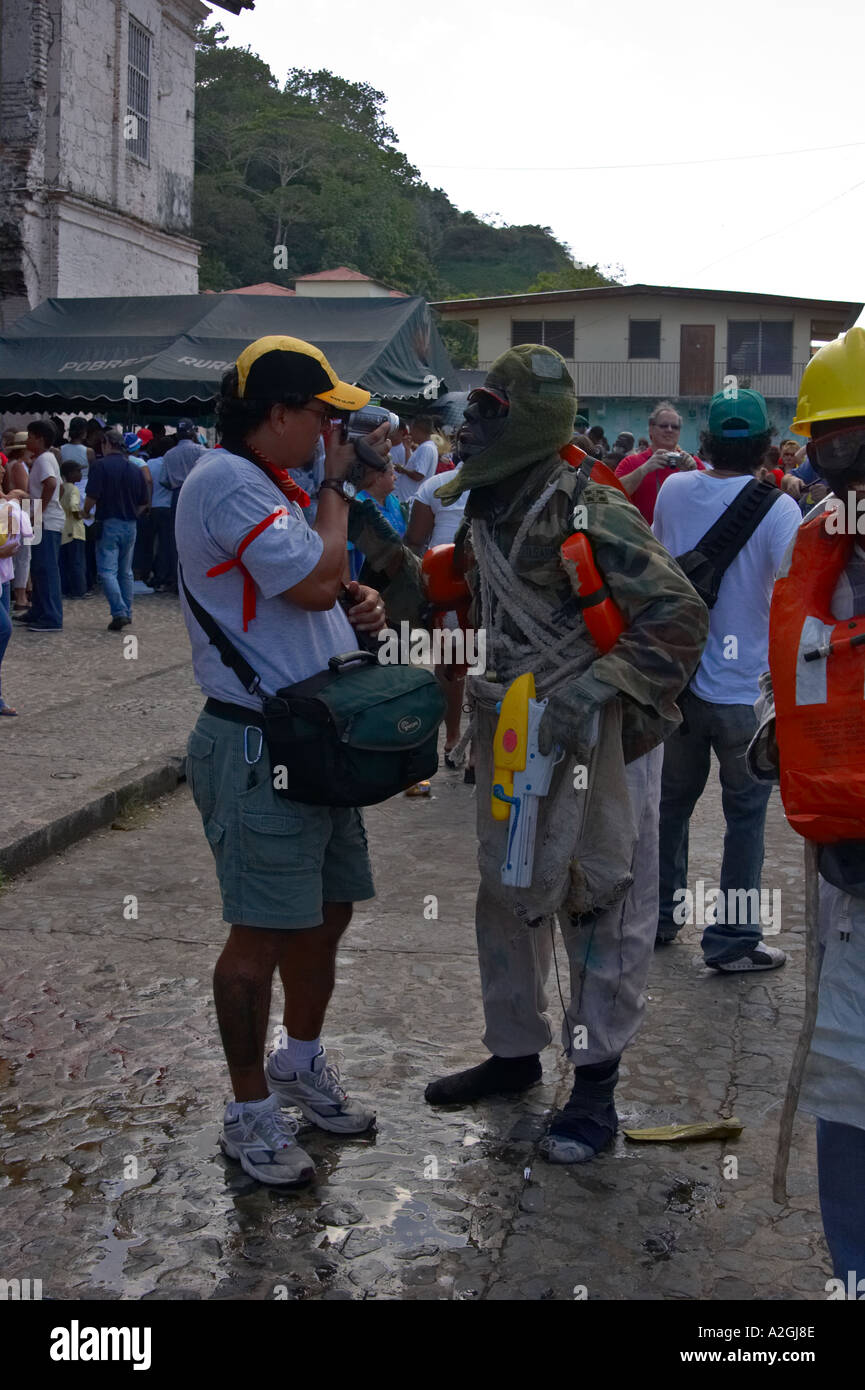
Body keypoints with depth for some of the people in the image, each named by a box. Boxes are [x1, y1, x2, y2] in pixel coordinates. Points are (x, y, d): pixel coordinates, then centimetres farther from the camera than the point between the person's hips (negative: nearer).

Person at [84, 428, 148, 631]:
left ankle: (119, 612, -19)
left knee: (107, 571, -5)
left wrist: (86, 512, 3)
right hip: (130, 526, 5)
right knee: (125, 572, 16)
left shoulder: (100, 465, -10)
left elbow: (92, 496, -17)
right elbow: (143, 502, 10)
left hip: (108, 524, -5)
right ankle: (127, 613, 20)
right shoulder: (135, 468, 6)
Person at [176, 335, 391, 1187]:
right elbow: (315, 579, -23)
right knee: (262, 935, -1)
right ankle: (250, 1112, 15)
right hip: (258, 745, -10)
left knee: (326, 913, 19)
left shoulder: (273, 485, 16)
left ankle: (301, 1061, 39)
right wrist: (337, 486, -8)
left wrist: (357, 605, 3)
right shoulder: (226, 483, -16)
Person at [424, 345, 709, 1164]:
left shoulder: (588, 515, -20)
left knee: (601, 906, 3)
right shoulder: (487, 512, 7)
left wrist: (594, 695, -27)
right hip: (512, 739, 9)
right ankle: (516, 1051, 35)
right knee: (507, 897, 18)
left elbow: (678, 618, -23)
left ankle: (595, 1086, 16)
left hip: (593, 748, -8)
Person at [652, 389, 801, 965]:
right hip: (745, 687, -4)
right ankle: (733, 939, 13)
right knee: (746, 812, 8)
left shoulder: (674, 491, -2)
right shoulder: (777, 507, -17)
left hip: (678, 676, 5)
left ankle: (660, 914, 30)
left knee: (674, 797, 19)